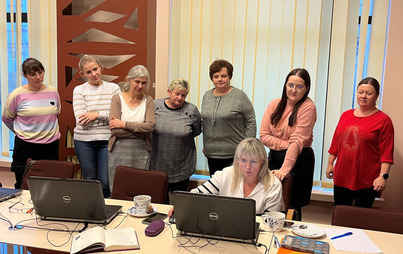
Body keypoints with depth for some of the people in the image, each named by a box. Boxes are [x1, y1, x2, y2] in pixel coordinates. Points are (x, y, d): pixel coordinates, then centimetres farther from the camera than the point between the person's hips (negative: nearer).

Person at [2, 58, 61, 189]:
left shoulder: (53, 91, 5)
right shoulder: (17, 95, -6)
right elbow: (6, 118, 7)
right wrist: (21, 132, 10)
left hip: (51, 145, 3)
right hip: (26, 147, -3)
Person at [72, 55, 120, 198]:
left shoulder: (113, 88, 3)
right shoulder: (79, 90, 1)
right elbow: (81, 120, -9)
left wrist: (98, 114, -15)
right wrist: (107, 115, -10)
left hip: (107, 140, 0)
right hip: (84, 141, 1)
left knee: (106, 183, -1)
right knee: (89, 181, 13)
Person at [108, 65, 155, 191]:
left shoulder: (148, 101, 5)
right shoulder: (117, 99, 0)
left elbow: (150, 126, -11)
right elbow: (114, 130, -10)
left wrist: (124, 124, -13)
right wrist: (141, 130, -10)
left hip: (141, 152, 1)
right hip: (119, 151, -1)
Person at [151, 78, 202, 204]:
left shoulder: (192, 110, -6)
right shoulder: (155, 105, -3)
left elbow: (196, 132, 6)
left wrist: (182, 136, 0)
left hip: (182, 169, -1)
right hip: (157, 165, 1)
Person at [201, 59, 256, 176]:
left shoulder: (240, 96, -7)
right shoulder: (207, 96, 10)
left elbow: (251, 122, -6)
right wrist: (205, 145, 16)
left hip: (234, 154, -5)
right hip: (212, 153, 5)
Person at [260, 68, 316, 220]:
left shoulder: (308, 107, -9)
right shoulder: (275, 104, 4)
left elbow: (297, 141, -18)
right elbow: (263, 135, -1)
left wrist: (284, 169, -25)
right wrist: (285, 144, -14)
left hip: (298, 160, -4)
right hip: (274, 157, 4)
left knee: (291, 207, 0)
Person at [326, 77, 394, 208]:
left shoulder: (383, 120, -5)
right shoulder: (346, 115, 10)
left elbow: (386, 153, -9)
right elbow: (336, 142, 14)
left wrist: (383, 176, -17)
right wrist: (330, 164, 14)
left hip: (367, 181, -4)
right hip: (341, 177, 5)